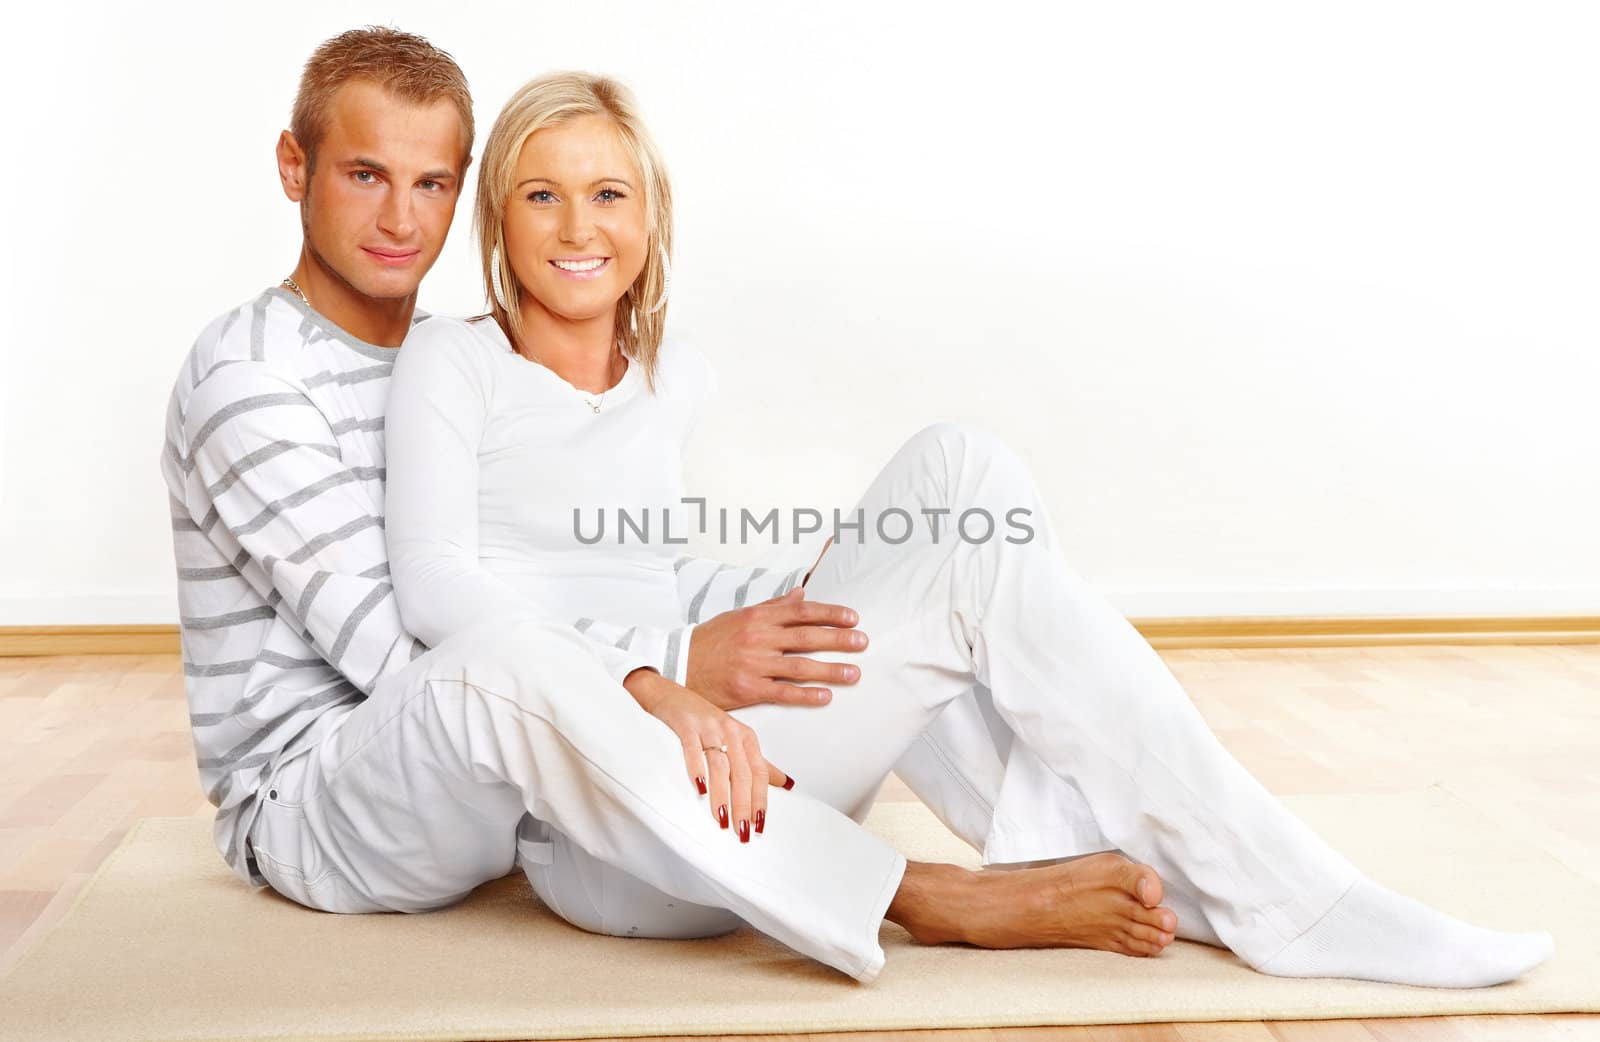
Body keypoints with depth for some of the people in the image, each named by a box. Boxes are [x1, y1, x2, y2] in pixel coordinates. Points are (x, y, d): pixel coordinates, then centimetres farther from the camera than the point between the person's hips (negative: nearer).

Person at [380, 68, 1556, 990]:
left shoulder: (673, 375, 17)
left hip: (721, 752, 6)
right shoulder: (452, 365, 0)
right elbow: (437, 588, -13)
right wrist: (643, 687, -26)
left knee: (956, 471, -15)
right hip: (594, 832, -6)